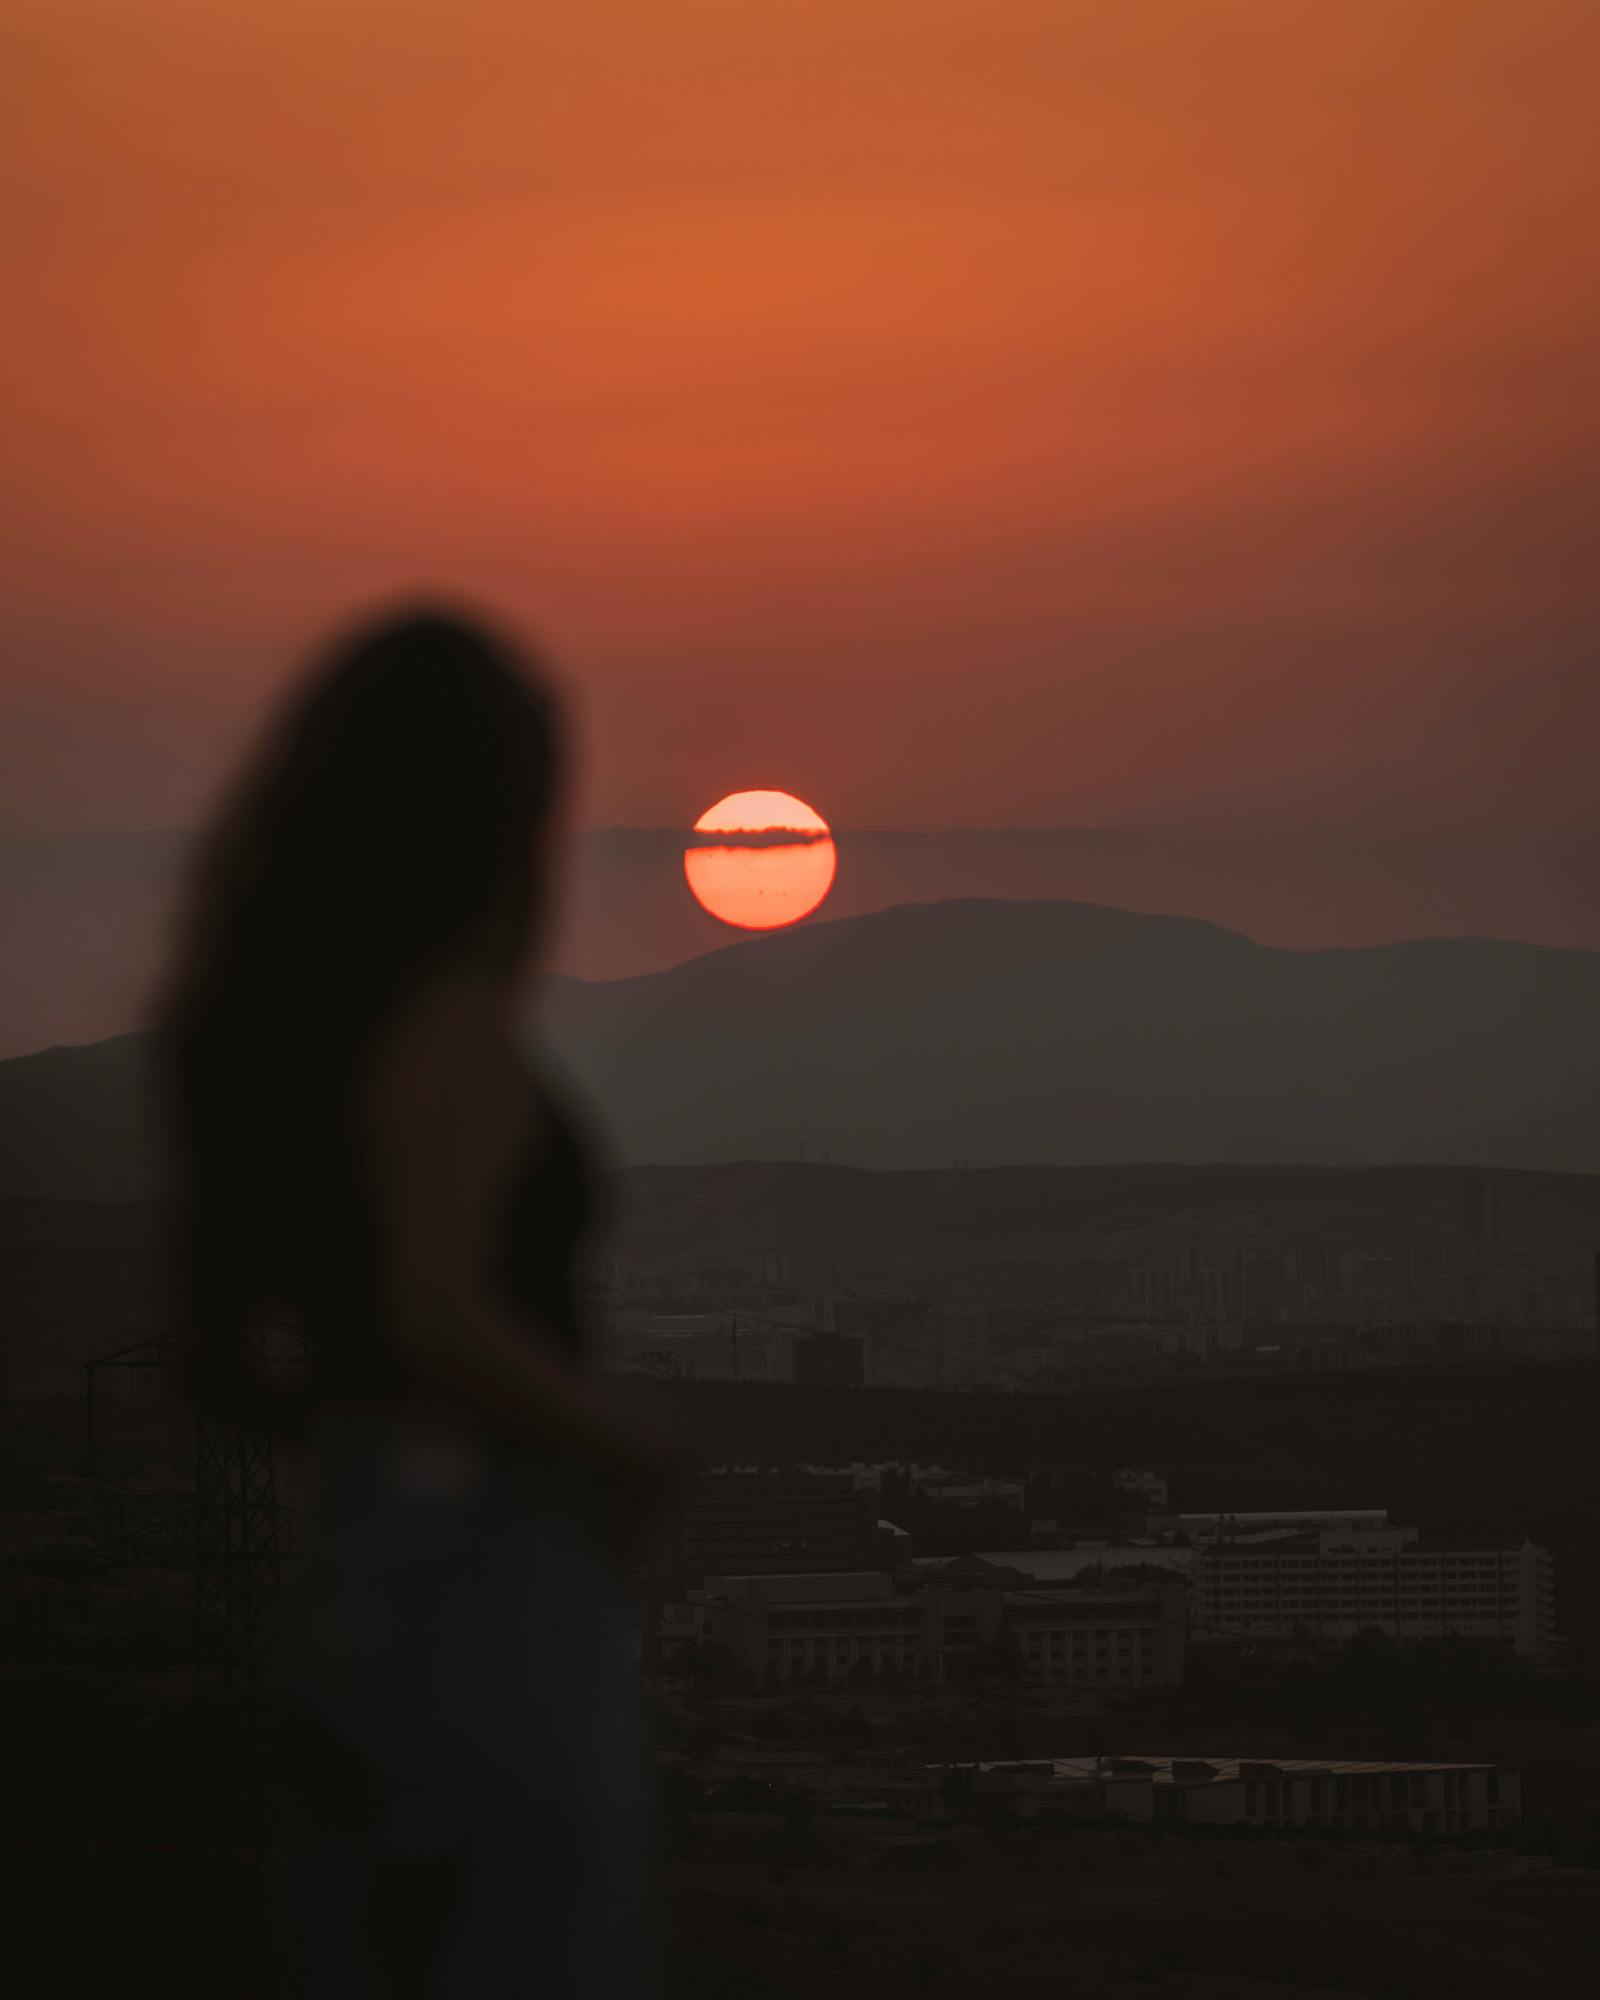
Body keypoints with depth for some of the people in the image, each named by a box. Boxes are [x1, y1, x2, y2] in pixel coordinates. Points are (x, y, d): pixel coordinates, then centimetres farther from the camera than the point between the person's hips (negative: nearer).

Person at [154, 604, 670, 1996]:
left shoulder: (256, 1028, 11)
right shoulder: (454, 1024, -14)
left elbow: (223, 1364, 14)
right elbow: (442, 1316, -24)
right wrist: (642, 1464, -13)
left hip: (336, 1578, 8)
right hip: (497, 1570, -8)